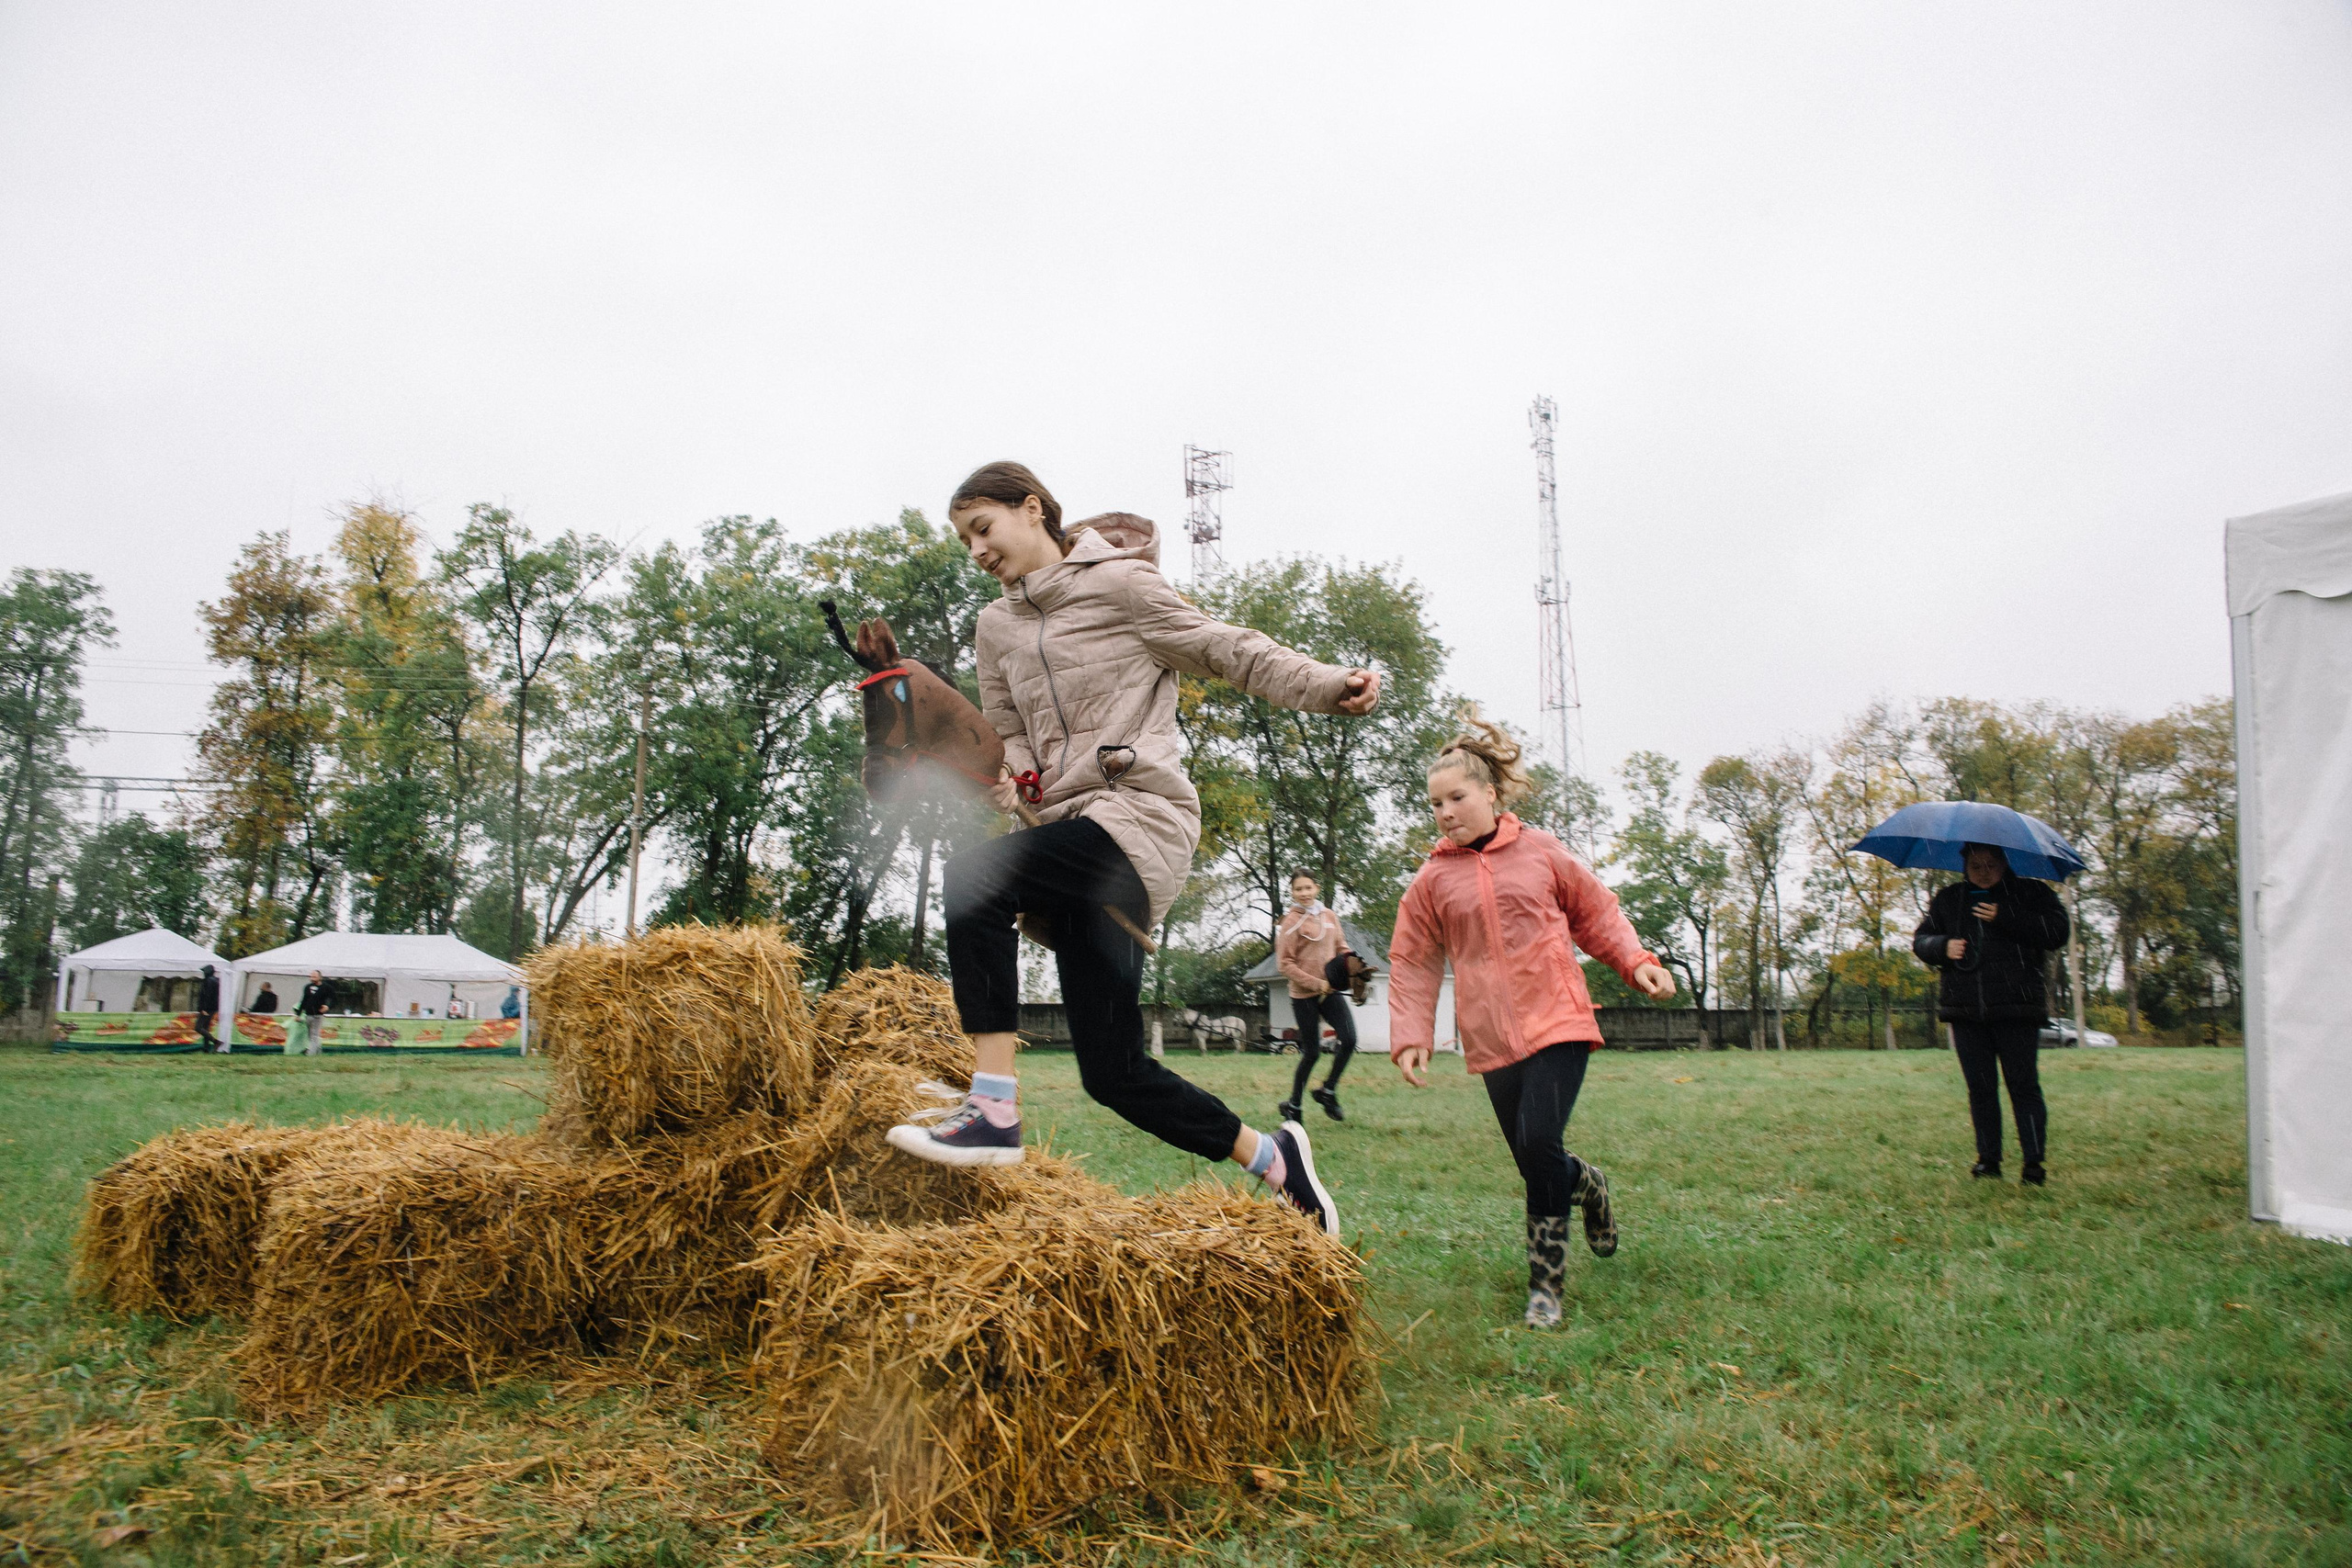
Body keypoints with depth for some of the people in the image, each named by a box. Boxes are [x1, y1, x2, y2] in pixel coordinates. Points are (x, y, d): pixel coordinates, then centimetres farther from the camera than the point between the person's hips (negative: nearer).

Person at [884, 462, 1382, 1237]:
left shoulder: (1119, 584, 0)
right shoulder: (997, 627, 19)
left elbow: (1228, 650, 0)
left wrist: (1329, 685, -11)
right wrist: (1010, 774, 1)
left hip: (1142, 816, -7)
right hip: (1074, 831, 7)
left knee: (974, 876, -30)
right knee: (1113, 1072, 4)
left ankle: (994, 1109, -26)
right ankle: (1273, 1158, 22)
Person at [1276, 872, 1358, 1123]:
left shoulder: (1330, 916, 8)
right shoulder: (1291, 921, -7)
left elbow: (1341, 947, 19)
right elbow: (1285, 963, -9)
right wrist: (1316, 983, -15)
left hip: (1330, 991, 4)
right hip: (1304, 994, -4)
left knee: (1348, 1039, -12)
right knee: (1311, 1052, 0)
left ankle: (1328, 1091, 8)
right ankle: (1293, 1105, 18)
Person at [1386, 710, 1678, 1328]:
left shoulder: (1541, 851, 3)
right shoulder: (1432, 879, 3)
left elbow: (1596, 911, 13)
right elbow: (1412, 963, 6)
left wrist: (1637, 961, -1)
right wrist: (1410, 1038, -3)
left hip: (1557, 1022, -2)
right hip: (1492, 1038, 2)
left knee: (1539, 1144, -17)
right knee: (1534, 1163, 5)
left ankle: (1546, 1282, -1)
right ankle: (1586, 1185, 40)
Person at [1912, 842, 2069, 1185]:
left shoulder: (2031, 893, 7)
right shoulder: (1947, 899, 18)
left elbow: (2057, 932, -6)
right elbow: (1921, 939, 20)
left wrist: (2004, 918, -12)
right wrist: (1942, 947, -2)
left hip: (2016, 1008, -3)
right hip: (1966, 1010, 4)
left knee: (2024, 1084, -5)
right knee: (1980, 1087, 6)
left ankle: (2034, 1162, -2)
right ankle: (1988, 1159, 12)